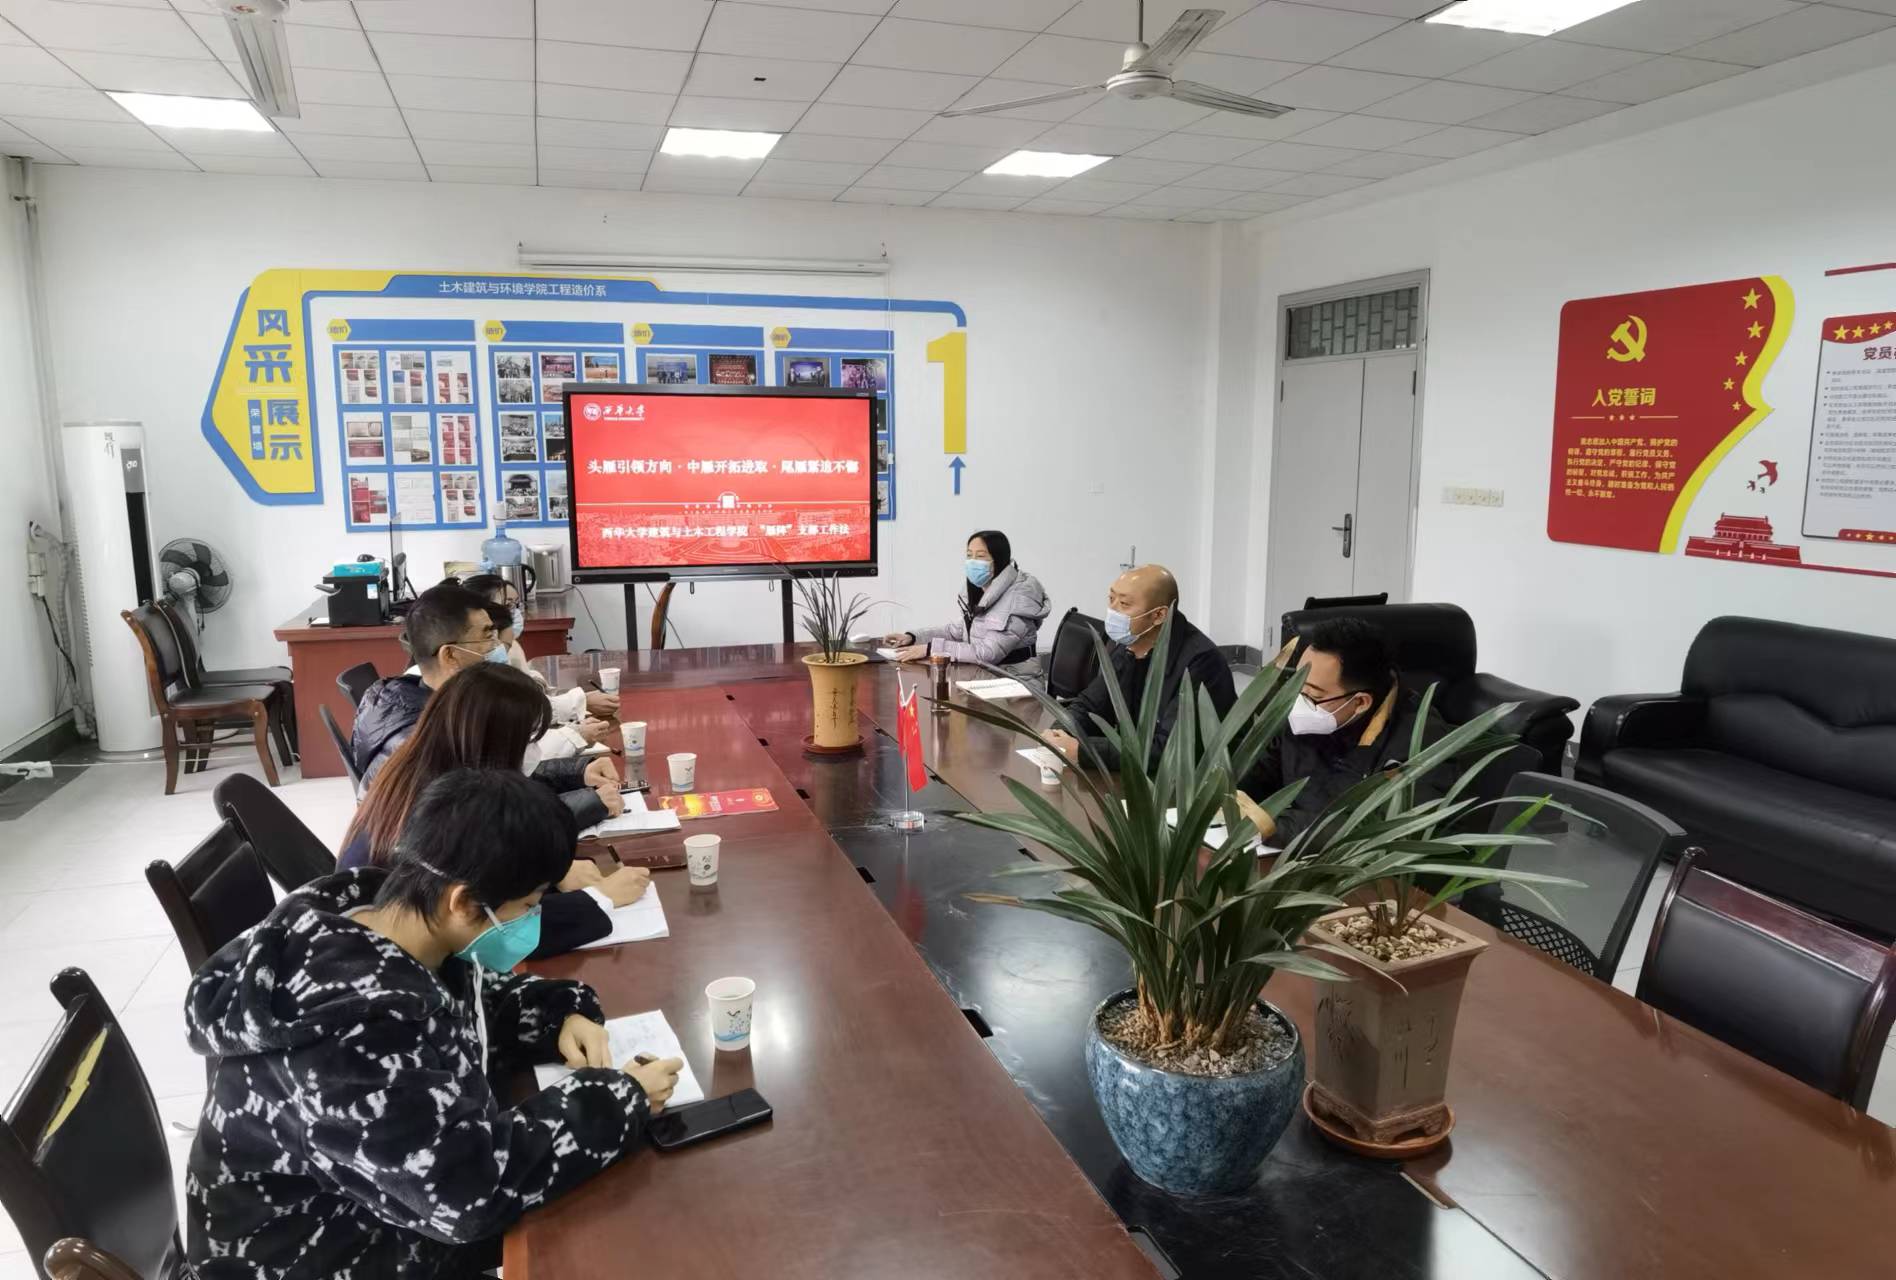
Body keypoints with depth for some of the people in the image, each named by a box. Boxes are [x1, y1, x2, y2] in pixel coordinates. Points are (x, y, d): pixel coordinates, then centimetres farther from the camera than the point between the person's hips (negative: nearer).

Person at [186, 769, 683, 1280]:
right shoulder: (356, 1026, -37)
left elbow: (474, 1001, 9)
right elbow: (474, 1188, -35)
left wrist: (561, 1016, -10)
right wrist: (617, 1099, -24)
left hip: (385, 1202, 8)